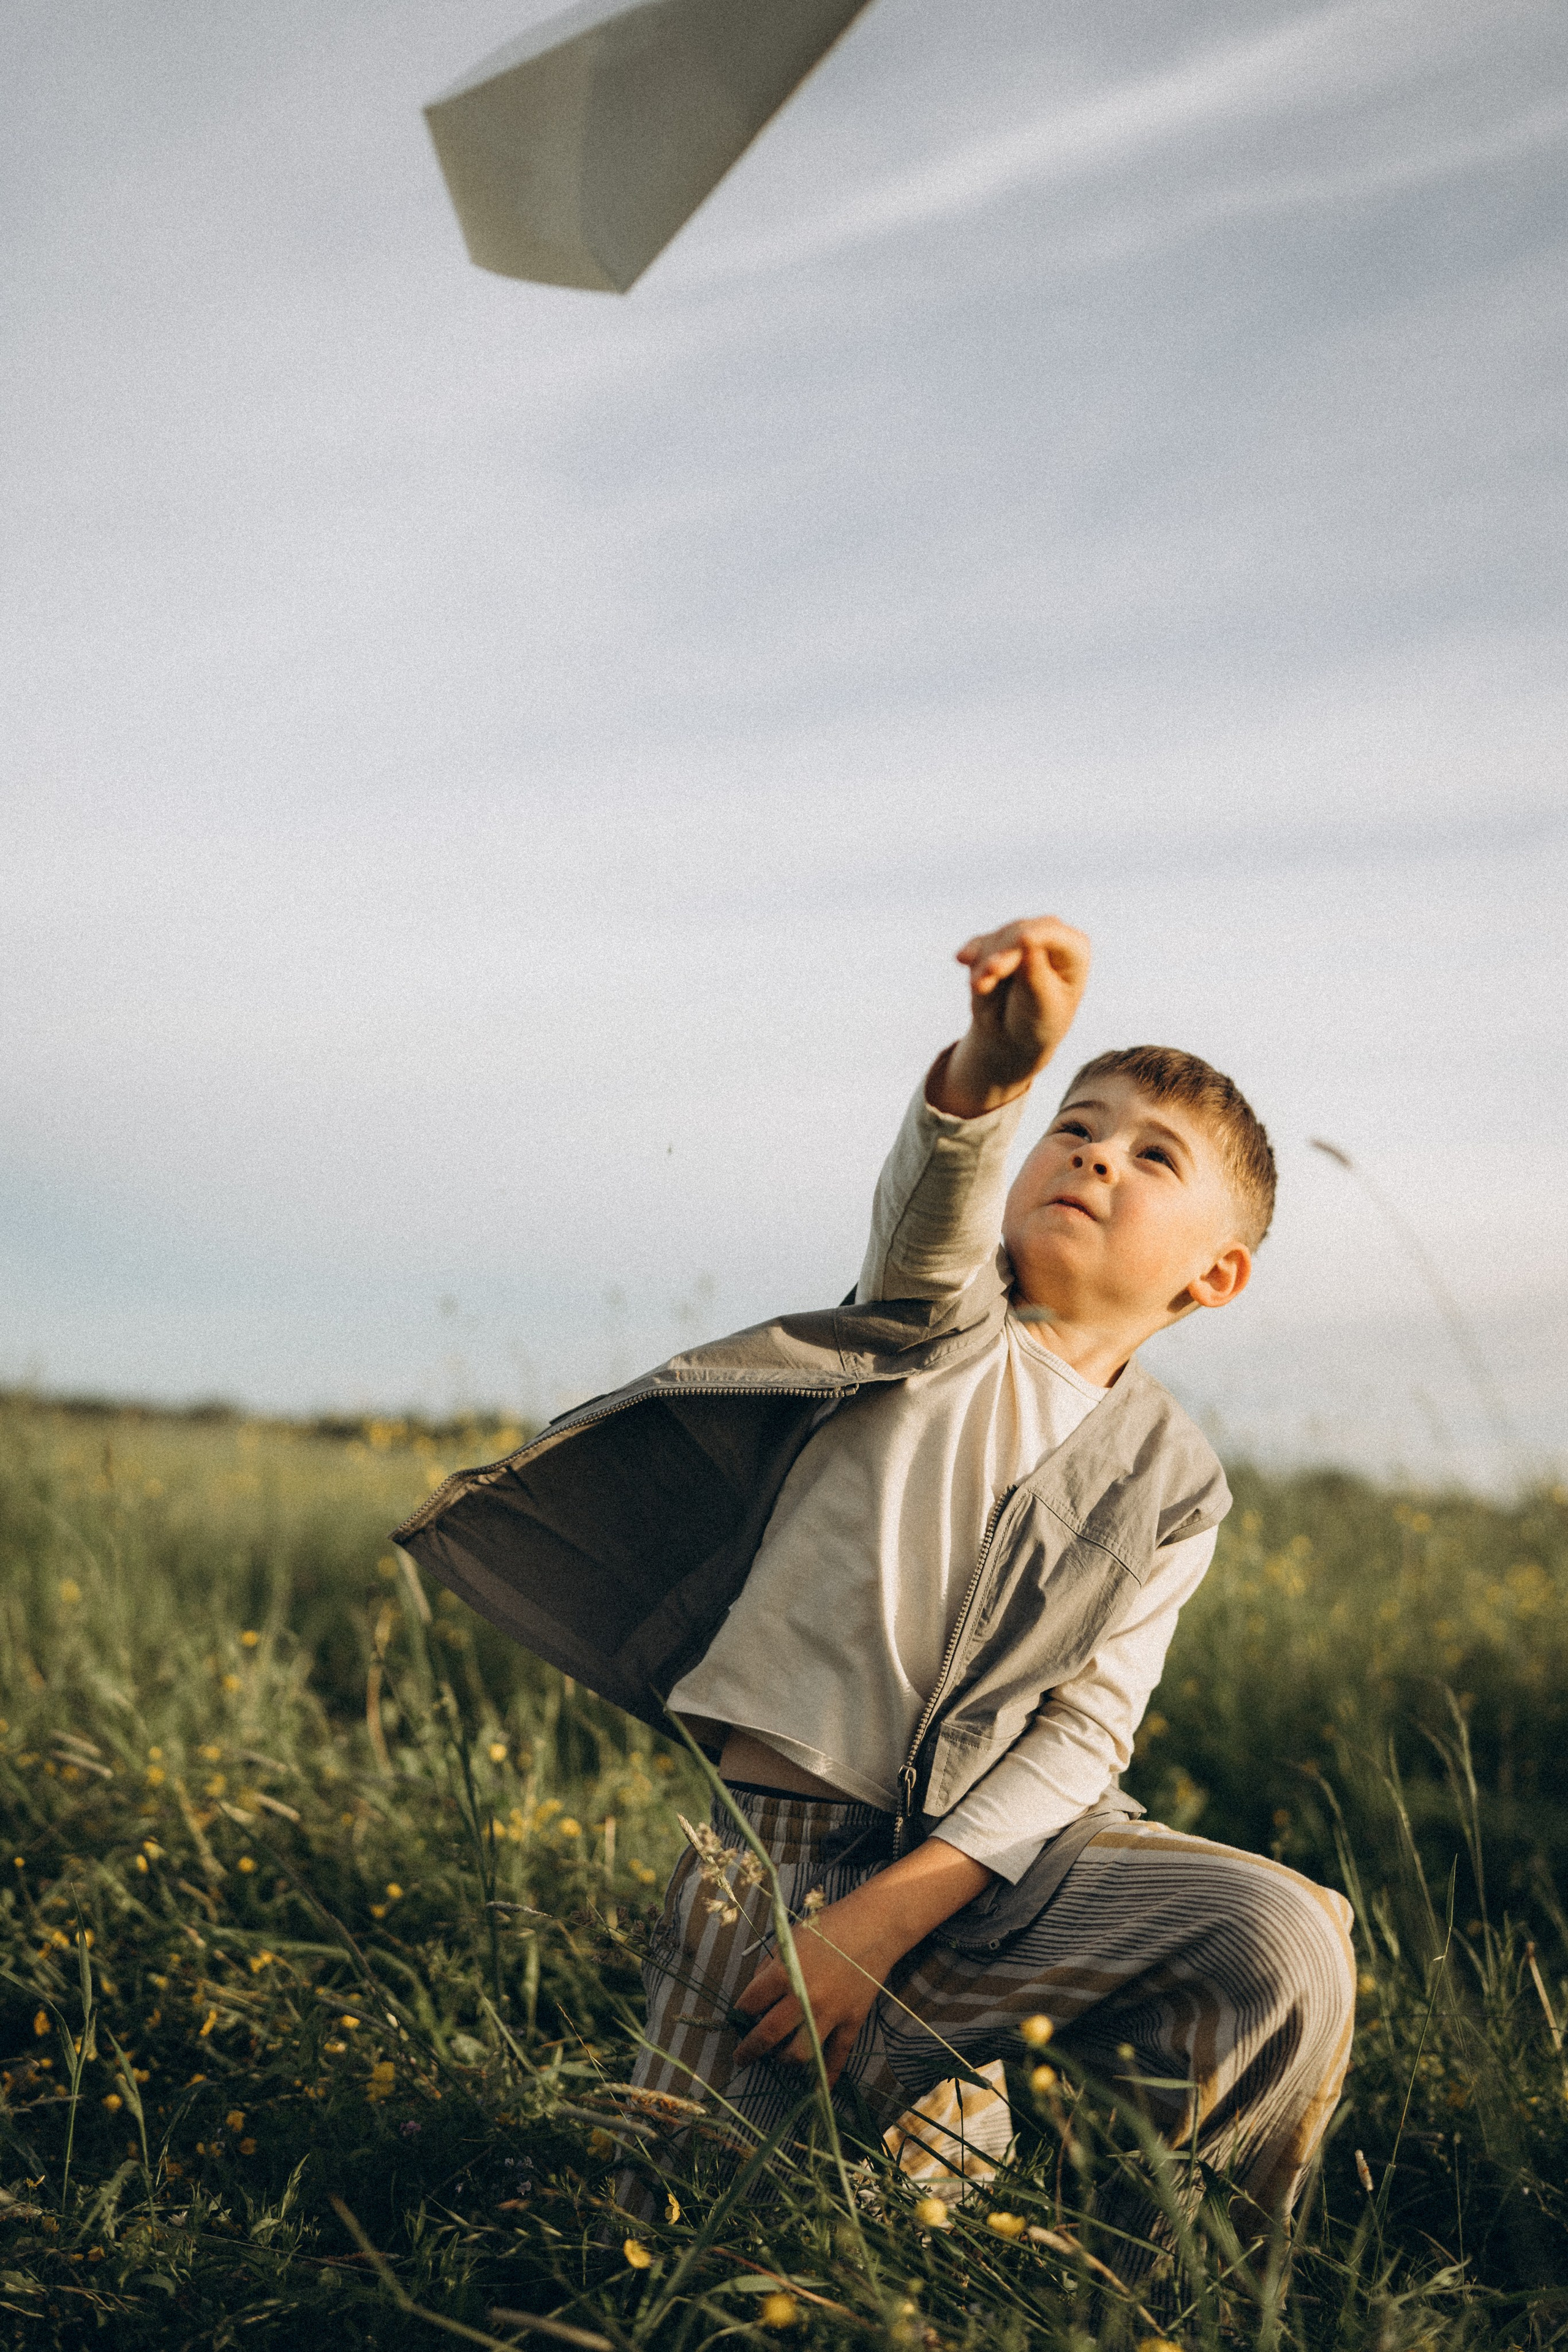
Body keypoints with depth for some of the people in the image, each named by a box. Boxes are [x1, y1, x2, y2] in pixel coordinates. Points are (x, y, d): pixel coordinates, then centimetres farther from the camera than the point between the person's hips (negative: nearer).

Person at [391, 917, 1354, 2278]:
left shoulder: (1170, 1478, 4)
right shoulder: (949, 1321, -2)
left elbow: (1085, 1730, -4)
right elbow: (935, 1204, -27)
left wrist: (890, 1911, -17)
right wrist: (994, 1072, -50)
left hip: (983, 1850, 2)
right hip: (778, 1837, -2)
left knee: (1282, 1944, -20)